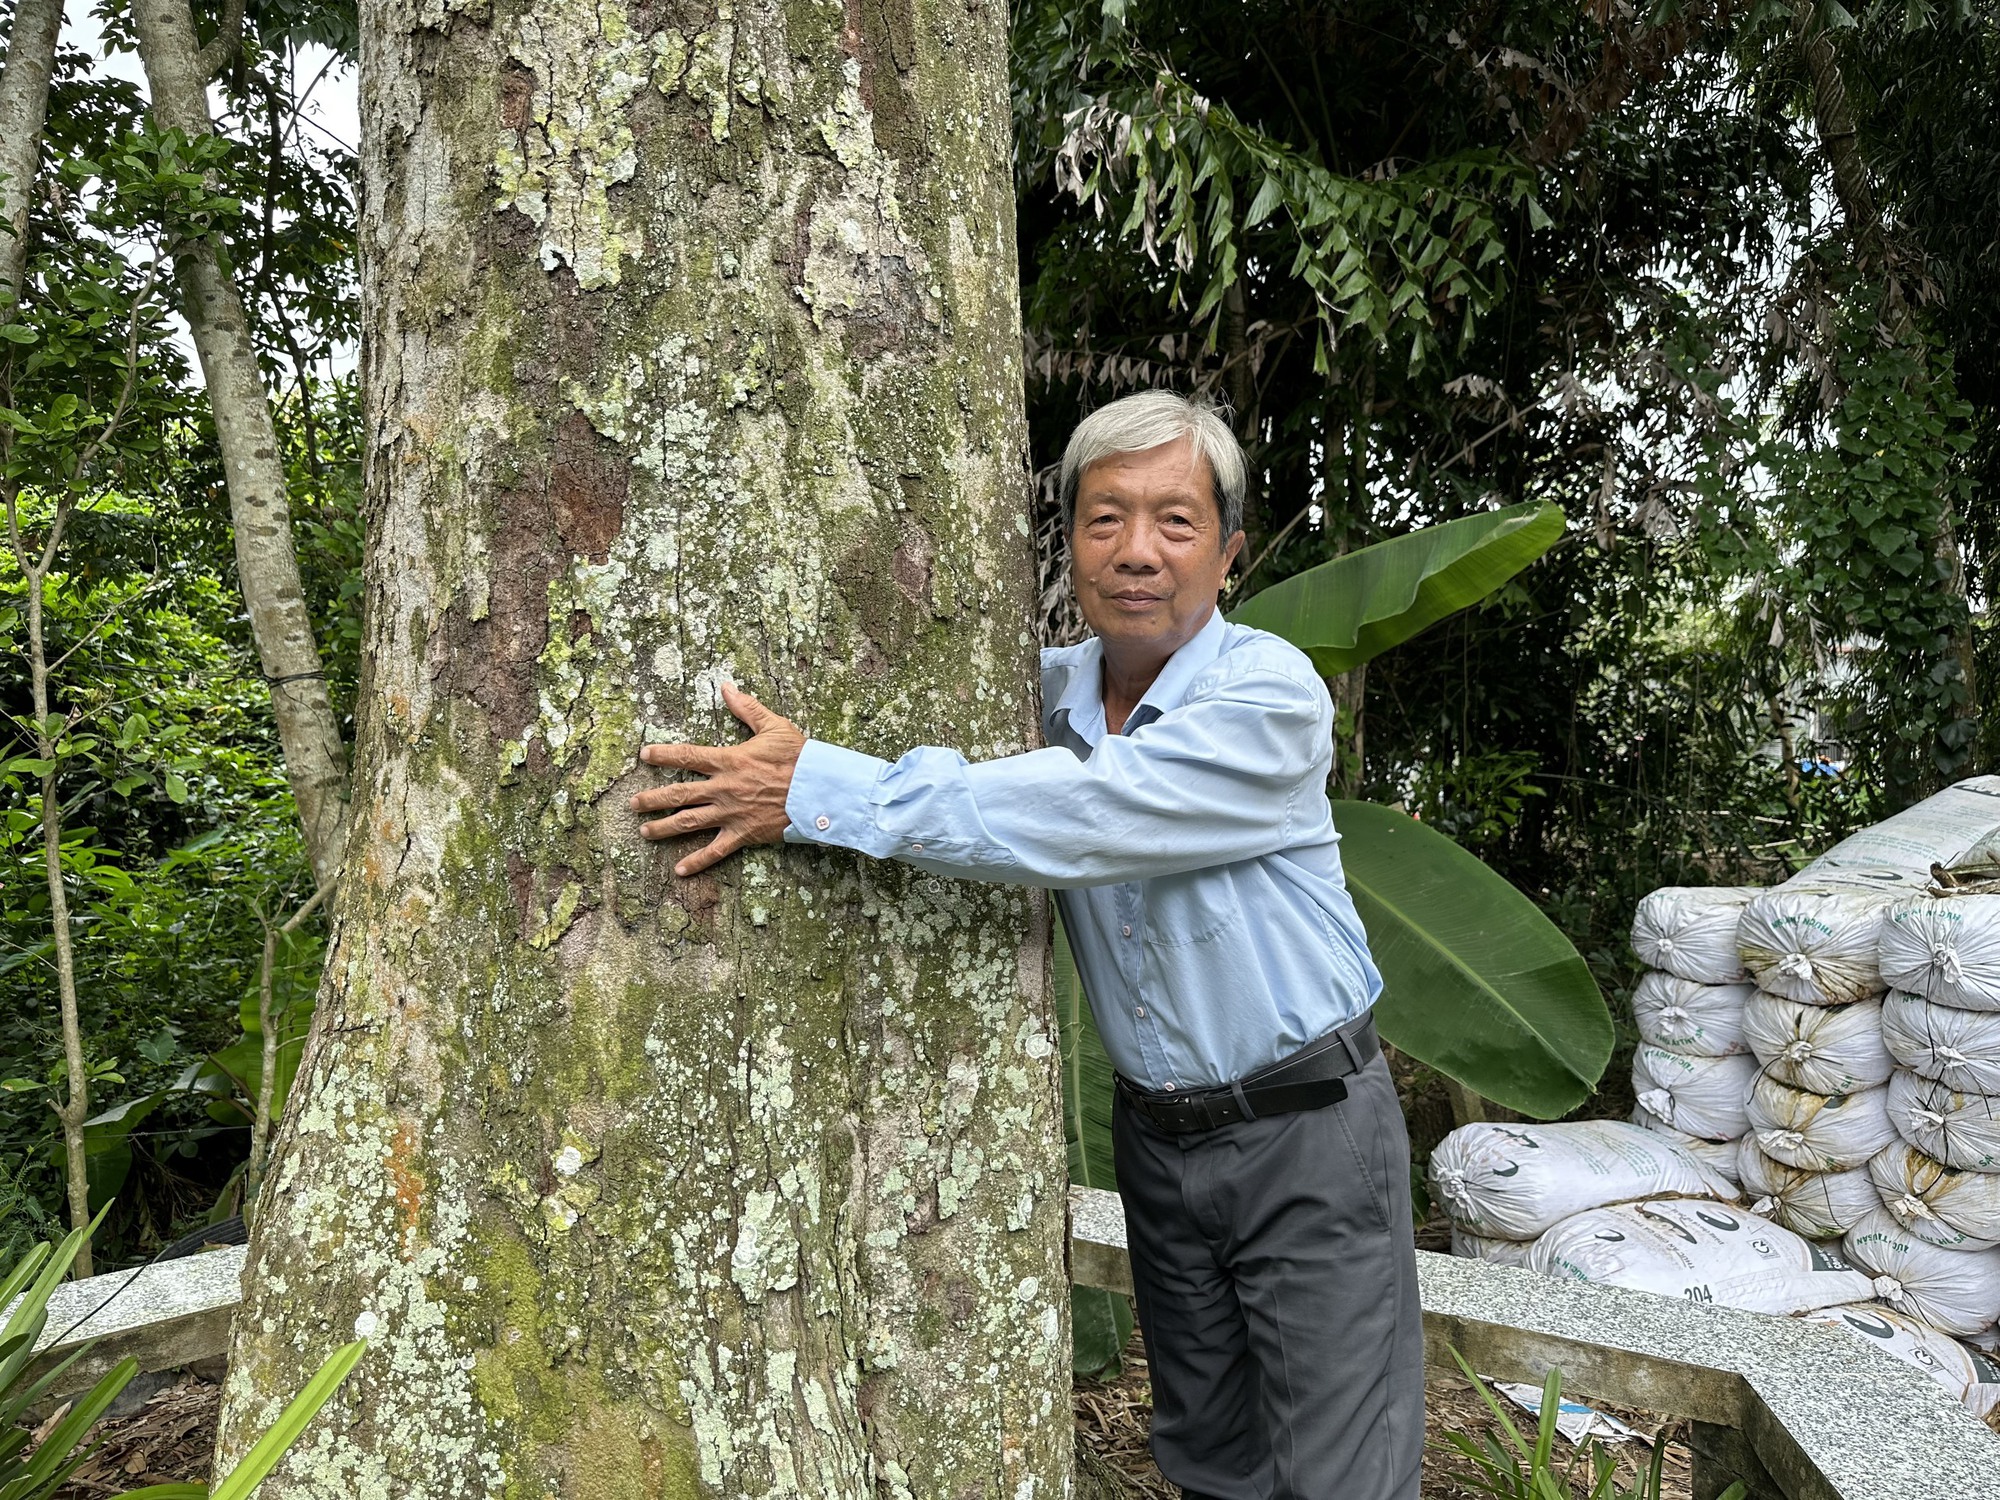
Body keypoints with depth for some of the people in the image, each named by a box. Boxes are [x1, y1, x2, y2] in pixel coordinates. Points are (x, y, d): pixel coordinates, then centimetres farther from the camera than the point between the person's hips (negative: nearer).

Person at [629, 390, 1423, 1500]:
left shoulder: (1271, 693, -20)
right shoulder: (1048, 689, -1)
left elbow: (1075, 821, -32)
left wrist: (820, 790, -32)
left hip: (1305, 1127, -5)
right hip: (1156, 1133, 5)